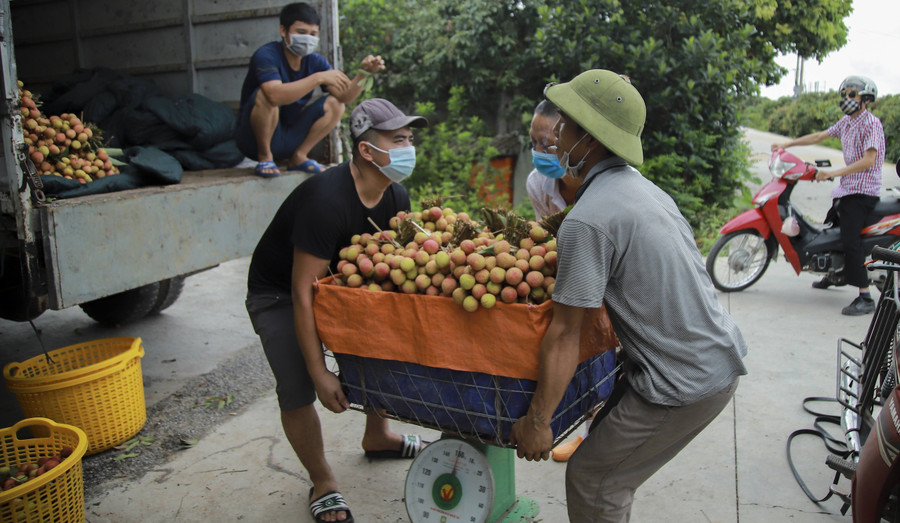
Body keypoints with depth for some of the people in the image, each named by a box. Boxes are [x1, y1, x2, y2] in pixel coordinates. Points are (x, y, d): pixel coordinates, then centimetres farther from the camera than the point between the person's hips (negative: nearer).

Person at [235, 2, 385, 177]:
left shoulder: (315, 61, 1)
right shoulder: (266, 55, -17)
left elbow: (345, 97, -10)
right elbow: (275, 95, -38)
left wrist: (364, 73, -28)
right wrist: (319, 78, -37)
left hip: (289, 140, 6)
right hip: (254, 140, -5)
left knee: (335, 104, -6)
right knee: (265, 95, -32)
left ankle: (299, 157, -3)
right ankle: (264, 157, -14)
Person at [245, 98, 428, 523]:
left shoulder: (395, 197, -10)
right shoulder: (327, 200, -35)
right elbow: (303, 293, -33)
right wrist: (320, 372, -31)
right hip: (278, 293, -7)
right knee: (298, 388, -13)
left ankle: (377, 437, 34)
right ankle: (322, 483, 9)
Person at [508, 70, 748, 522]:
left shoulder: (587, 221, -21)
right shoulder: (642, 187, 9)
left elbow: (564, 334, -19)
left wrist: (537, 421, -9)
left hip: (685, 383, -9)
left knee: (591, 482, 4)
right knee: (608, 442, 22)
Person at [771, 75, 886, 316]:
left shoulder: (871, 123, -14)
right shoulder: (847, 122, 13)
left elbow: (869, 161, -23)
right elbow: (819, 136, 23)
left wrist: (834, 173, -27)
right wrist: (787, 144, 19)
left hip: (863, 190, -9)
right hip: (846, 188, 9)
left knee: (850, 241, -19)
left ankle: (865, 298, -18)